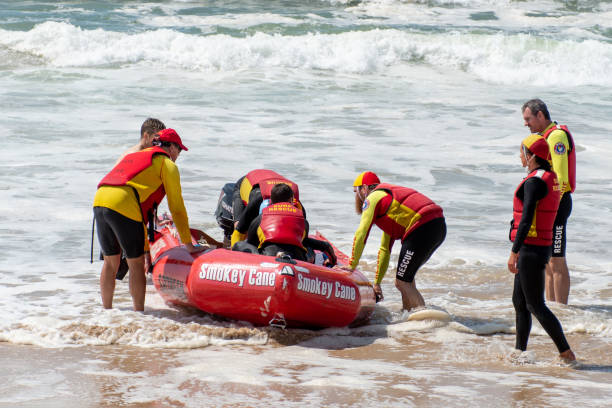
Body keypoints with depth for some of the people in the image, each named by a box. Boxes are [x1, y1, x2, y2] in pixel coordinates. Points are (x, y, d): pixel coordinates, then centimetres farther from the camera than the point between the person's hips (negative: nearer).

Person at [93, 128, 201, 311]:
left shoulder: (133, 156, 34)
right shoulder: (167, 164, 12)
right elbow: (176, 208, 11)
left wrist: (145, 246, 37)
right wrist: (188, 244, 18)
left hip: (99, 201, 7)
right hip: (124, 207, -7)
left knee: (110, 262, 19)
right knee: (136, 264, 4)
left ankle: (106, 310, 26)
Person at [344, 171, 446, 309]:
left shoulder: (372, 198, 6)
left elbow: (361, 235, -3)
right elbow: (385, 249, 34)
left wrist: (351, 266, 3)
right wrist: (377, 283, 34)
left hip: (423, 228, -10)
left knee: (401, 283, -5)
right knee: (406, 279, 21)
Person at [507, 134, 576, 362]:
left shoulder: (534, 182, -18)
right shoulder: (551, 178, 12)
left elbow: (526, 220, -23)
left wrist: (514, 252, -21)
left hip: (531, 249, -10)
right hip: (542, 247, 10)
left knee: (535, 305, -6)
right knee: (519, 302, 17)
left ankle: (566, 352, -6)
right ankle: (520, 351, 23)